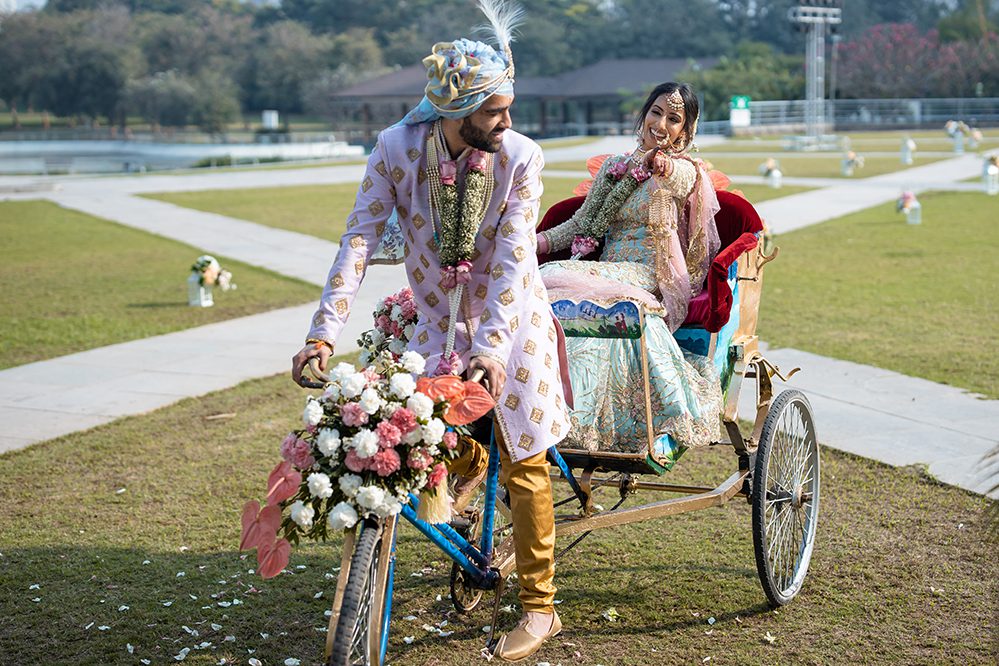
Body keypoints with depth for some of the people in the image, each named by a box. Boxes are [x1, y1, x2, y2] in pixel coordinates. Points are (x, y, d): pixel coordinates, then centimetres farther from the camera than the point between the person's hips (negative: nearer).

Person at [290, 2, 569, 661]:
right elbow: (359, 239, -18)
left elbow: (512, 257, -23)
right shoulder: (397, 148, -16)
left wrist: (491, 345, -33)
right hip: (440, 321, 2)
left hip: (511, 319, -2)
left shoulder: (521, 156, -20)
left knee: (525, 462, -1)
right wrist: (325, 331, -25)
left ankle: (540, 606, 12)